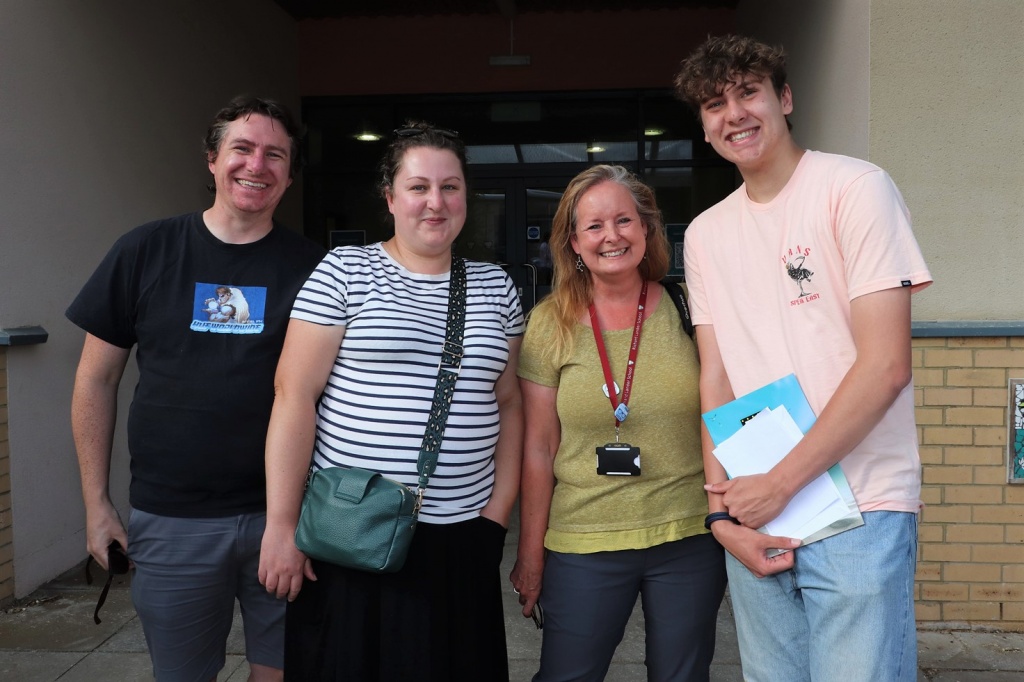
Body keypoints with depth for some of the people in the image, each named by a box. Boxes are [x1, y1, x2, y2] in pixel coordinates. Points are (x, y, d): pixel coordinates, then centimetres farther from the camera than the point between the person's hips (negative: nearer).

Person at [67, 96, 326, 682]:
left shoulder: (311, 268, -2)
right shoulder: (145, 252, -1)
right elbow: (97, 379, 4)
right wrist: (96, 501, 3)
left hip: (281, 513, 0)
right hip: (171, 519, 1)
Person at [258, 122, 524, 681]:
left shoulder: (495, 286, 8)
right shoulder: (344, 271, -3)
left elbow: (508, 403, 11)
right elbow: (294, 396, -7)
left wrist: (498, 510, 5)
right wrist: (282, 525, -10)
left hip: (461, 538, 3)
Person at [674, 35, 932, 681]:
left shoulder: (855, 188, -6)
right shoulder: (705, 234, 10)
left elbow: (887, 365, -13)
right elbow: (716, 378, 8)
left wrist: (779, 483, -13)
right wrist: (723, 509, -2)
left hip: (857, 513, -4)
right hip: (755, 516, 5)